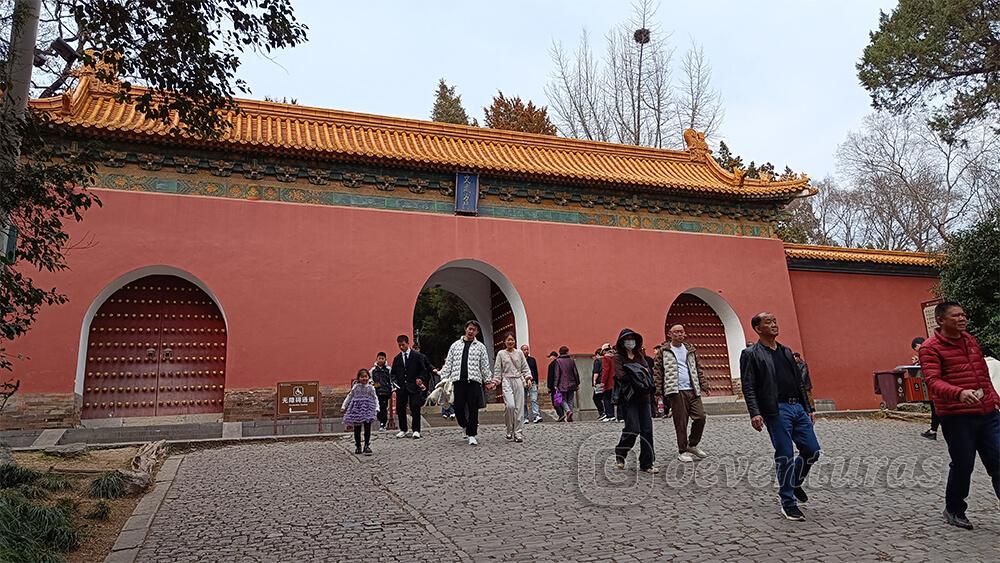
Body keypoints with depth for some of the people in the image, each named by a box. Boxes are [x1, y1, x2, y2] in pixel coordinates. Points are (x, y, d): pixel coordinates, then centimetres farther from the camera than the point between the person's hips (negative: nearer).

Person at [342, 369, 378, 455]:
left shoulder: (371, 387, 4)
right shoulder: (356, 387, 6)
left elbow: (375, 398, 6)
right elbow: (349, 396, 14)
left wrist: (377, 408, -6)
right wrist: (344, 406, 12)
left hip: (368, 409, -1)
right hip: (357, 408, 1)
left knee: (367, 428, -5)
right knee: (357, 429, 6)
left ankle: (367, 446, 3)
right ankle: (358, 446, 18)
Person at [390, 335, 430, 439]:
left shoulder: (418, 356, 2)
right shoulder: (397, 358, 13)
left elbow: (424, 370, 3)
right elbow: (393, 372, 18)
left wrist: (420, 378, -12)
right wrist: (395, 380, 0)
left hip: (414, 386, -4)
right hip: (401, 387, 4)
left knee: (415, 408, -5)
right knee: (400, 409, 4)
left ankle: (416, 430, 5)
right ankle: (403, 430, 19)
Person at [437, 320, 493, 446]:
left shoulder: (480, 346, 11)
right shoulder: (455, 345, 14)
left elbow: (485, 366, 9)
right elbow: (448, 363, 12)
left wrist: (488, 381, 3)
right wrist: (444, 378, 4)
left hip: (474, 380, -1)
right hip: (458, 380, 1)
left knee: (473, 409, -2)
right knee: (458, 407, 0)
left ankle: (472, 435, 6)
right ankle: (466, 427, 26)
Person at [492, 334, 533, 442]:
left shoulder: (519, 353, 12)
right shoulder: (501, 354, 8)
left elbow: (525, 367, 13)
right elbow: (497, 370, 8)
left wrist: (528, 378, 0)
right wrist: (495, 382, -1)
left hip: (518, 381, 2)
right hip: (507, 381, -2)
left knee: (519, 407, -3)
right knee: (510, 405, -19)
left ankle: (518, 433, 3)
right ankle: (510, 430, 1)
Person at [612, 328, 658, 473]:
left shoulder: (640, 355, 16)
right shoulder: (618, 357, -2)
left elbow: (648, 371, 10)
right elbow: (621, 376, -14)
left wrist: (641, 373, -10)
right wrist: (640, 374, -8)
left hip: (643, 397, 6)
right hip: (629, 397, -6)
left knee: (647, 430, 2)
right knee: (633, 429, -11)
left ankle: (646, 464, 10)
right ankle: (620, 454, 16)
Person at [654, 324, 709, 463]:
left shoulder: (690, 350, 15)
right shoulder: (664, 351, 2)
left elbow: (698, 368, 21)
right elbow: (657, 371, 0)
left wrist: (702, 385, 13)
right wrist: (658, 390, -6)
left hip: (693, 390, 5)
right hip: (676, 391, -4)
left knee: (700, 417, 0)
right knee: (680, 422, -1)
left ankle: (692, 445, 21)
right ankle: (682, 451, 11)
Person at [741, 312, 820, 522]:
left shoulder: (786, 351, 19)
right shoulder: (751, 354, -2)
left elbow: (799, 381, 22)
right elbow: (748, 387, -10)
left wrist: (809, 408, 17)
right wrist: (755, 413, -20)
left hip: (797, 407, 7)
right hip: (776, 410, -7)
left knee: (812, 451, 6)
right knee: (785, 456, -3)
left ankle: (795, 482, 33)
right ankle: (788, 503, 10)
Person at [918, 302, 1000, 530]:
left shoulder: (971, 340, 15)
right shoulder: (930, 348, -8)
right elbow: (932, 381, -20)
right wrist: (959, 393, -36)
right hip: (957, 417, -6)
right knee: (963, 465, 2)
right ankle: (954, 510, 23)